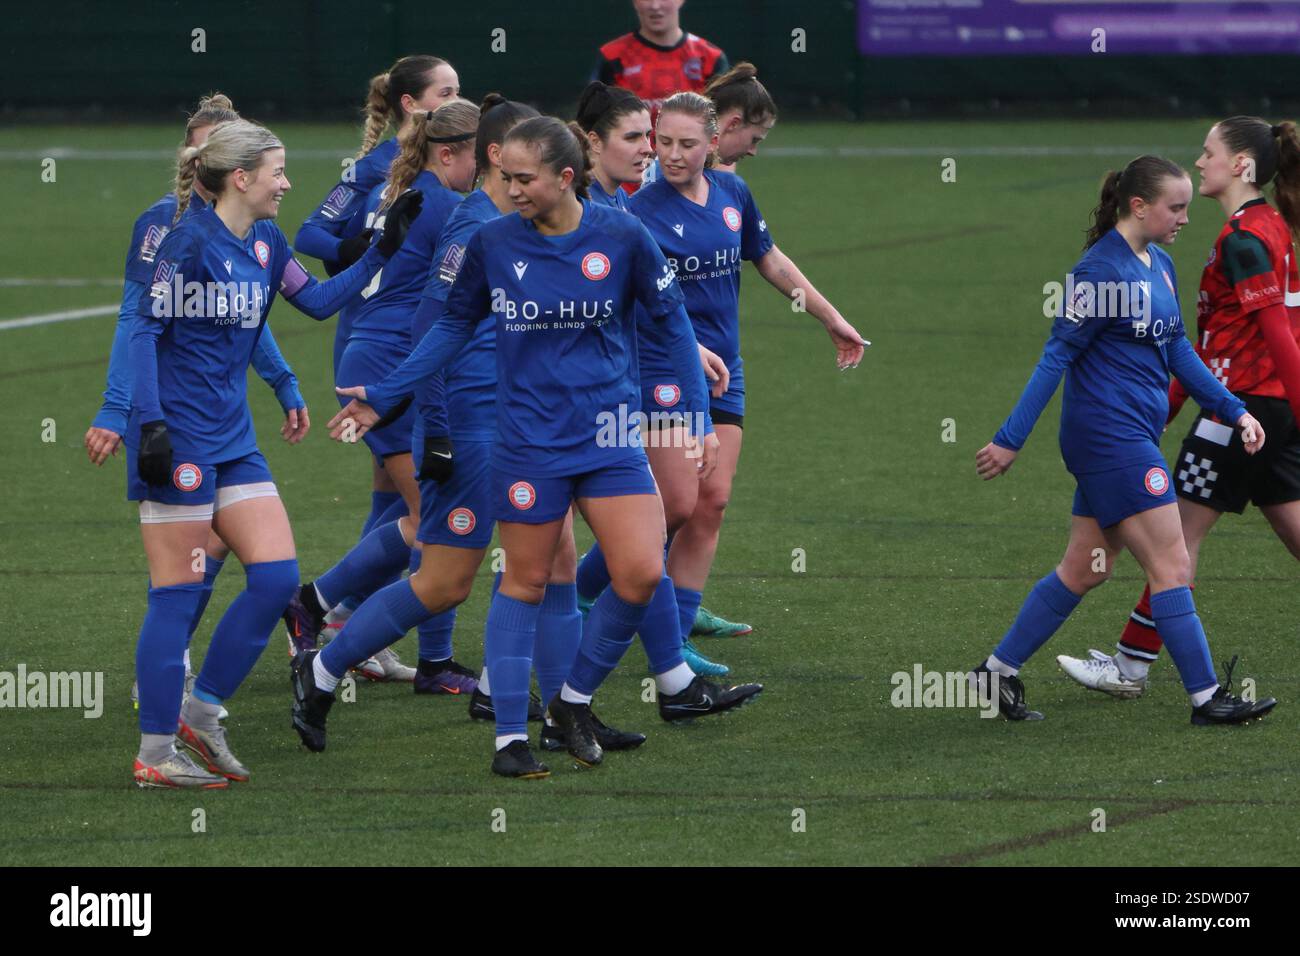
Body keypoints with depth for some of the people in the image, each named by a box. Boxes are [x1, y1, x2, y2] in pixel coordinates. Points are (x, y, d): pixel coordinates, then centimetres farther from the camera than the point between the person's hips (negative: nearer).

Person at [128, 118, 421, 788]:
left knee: (277, 575, 1)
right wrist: (150, 422, -21)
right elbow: (146, 330, -14)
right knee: (177, 593, -5)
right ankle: (155, 753, 1)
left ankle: (200, 713, 12)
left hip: (232, 439, 9)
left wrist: (380, 254, 13)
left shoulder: (265, 243, 11)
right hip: (178, 439, -9)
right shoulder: (191, 241, -13)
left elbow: (317, 300, 22)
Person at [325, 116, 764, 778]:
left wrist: (699, 418, 2)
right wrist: (381, 398, 7)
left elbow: (672, 324, 4)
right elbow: (454, 325, 9)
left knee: (640, 574, -10)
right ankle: (510, 736, 9)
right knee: (524, 582, 3)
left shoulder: (622, 238, -6)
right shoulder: (493, 242, -4)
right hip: (527, 442, 0)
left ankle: (574, 699, 10)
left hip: (609, 437, 0)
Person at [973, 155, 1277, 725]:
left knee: (1086, 569, 12)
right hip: (1108, 435, -9)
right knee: (1170, 565, -7)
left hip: (1132, 437, 9)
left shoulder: (1160, 266, 11)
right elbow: (1058, 356, -15)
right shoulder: (1101, 270, -16)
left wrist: (1233, 410, 15)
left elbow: (1176, 351, 20)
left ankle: (998, 672, 19)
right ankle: (1206, 697, -2)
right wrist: (1010, 440, -14)